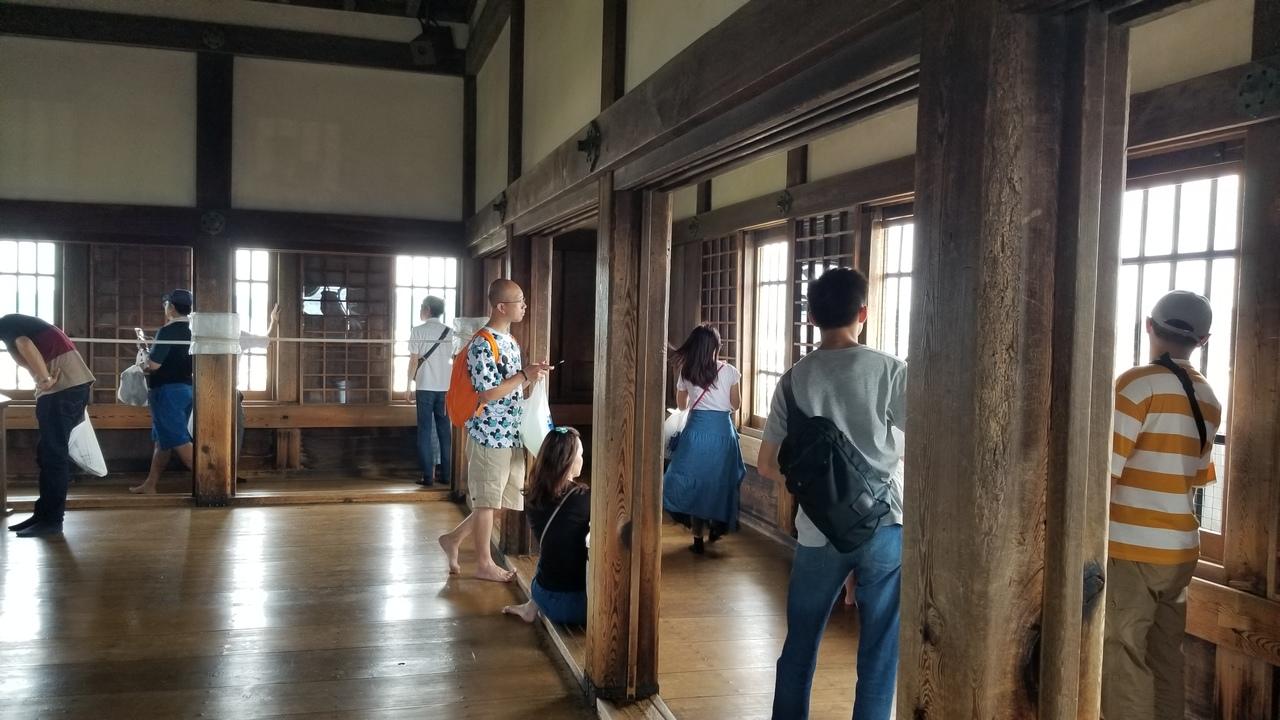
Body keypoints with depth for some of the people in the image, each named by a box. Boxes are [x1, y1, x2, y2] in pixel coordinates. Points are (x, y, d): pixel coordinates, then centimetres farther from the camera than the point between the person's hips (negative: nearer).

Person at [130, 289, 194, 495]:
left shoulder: (168, 331, -15)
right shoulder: (192, 331, 8)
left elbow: (154, 365, -18)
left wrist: (143, 363, 4)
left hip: (168, 390, -8)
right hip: (186, 388, 8)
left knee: (178, 441, -7)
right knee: (163, 439, 14)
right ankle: (150, 485, 20)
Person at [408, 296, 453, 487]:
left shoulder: (418, 331, -3)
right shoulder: (450, 332, 7)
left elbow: (414, 361, -4)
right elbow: (455, 361, 8)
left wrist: (410, 387, 3)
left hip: (425, 387, -3)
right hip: (445, 388, 3)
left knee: (425, 431, 2)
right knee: (444, 431, 7)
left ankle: (427, 475, 0)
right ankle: (445, 474, 9)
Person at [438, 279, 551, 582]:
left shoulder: (509, 340, 13)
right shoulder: (482, 344, -17)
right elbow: (487, 394, -20)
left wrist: (531, 376, 3)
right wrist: (525, 376, -17)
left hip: (511, 434, 9)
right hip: (490, 434, -9)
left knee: (505, 499, 14)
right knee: (487, 500, 4)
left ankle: (453, 539, 27)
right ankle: (484, 563, 17)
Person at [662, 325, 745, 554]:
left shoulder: (686, 372, 0)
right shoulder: (730, 372, -4)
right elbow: (736, 405, 6)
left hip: (696, 430, 0)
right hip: (723, 430, 0)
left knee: (694, 482, 7)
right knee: (720, 480, 18)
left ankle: (698, 539, 7)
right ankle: (718, 524, 32)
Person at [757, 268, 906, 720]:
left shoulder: (796, 378, 0)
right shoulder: (887, 369, -9)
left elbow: (768, 465, 4)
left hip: (819, 531, 3)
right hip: (883, 526, -2)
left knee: (799, 644, 18)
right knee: (878, 651, 9)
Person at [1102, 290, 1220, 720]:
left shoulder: (1138, 384, -13)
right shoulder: (1209, 401, 9)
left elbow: (1104, 470, -17)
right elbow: (1196, 478, 16)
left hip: (1129, 548, -7)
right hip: (1180, 547, 7)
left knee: (1123, 663, -1)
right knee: (1165, 660, 14)